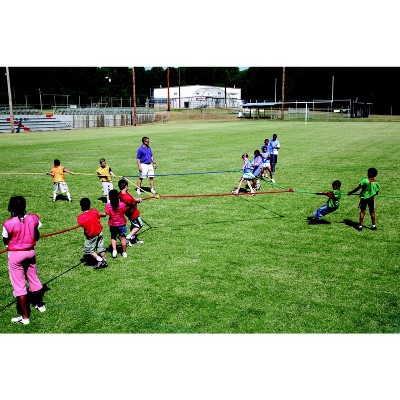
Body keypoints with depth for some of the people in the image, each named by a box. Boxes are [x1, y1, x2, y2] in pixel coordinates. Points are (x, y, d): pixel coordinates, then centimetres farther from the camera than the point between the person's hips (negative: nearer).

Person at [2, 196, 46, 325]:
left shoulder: (8, 224, -22)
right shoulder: (34, 218, -10)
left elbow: (5, 241, -6)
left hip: (15, 255, -4)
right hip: (30, 252, 4)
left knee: (19, 285, 6)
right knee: (34, 279, 23)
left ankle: (25, 317, 12)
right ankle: (40, 305, 43)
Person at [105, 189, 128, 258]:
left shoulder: (108, 205, -16)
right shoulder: (122, 204, -14)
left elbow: (107, 213, -22)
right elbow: (124, 211, -3)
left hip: (113, 225, 0)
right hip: (122, 224, 0)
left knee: (113, 237, 20)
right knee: (122, 238, 12)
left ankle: (114, 250, 3)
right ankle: (124, 252, 21)